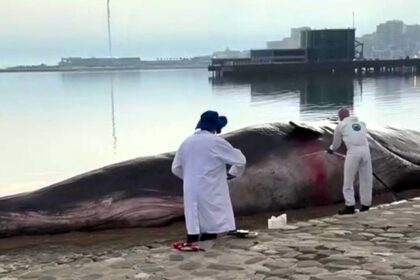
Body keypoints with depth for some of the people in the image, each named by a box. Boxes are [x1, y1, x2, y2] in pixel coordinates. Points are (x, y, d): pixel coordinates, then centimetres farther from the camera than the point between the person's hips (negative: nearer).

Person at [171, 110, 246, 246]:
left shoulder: (186, 142, 10)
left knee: (193, 233, 5)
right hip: (211, 196, -6)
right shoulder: (216, 142, -7)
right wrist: (232, 174, 17)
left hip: (191, 196, 6)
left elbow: (176, 168, 19)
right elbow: (240, 160, -1)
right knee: (210, 240, -5)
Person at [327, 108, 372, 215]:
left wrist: (331, 149, 46)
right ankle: (365, 205, 12)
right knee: (366, 179, 11)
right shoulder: (361, 123, 25)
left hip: (353, 152, -4)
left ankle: (350, 206, -2)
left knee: (348, 180, 3)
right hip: (365, 150, 4)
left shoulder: (340, 125, 14)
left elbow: (336, 144, 23)